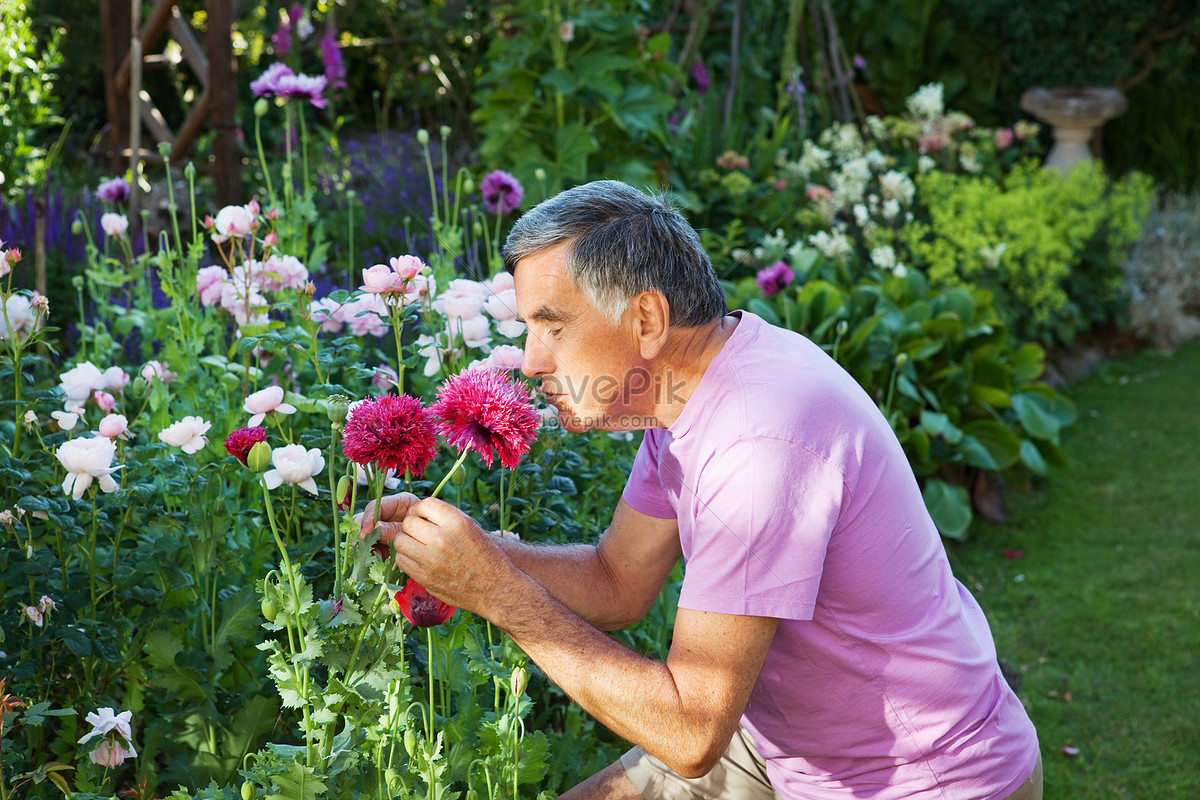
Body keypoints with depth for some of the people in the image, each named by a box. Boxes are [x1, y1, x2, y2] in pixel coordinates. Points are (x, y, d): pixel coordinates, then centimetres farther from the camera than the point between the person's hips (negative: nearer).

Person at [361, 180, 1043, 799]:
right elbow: (618, 585, 5)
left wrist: (500, 593, -26)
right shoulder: (691, 383, -2)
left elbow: (691, 734, -30)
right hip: (793, 745, 8)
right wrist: (468, 549, -10)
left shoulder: (762, 442, -31)